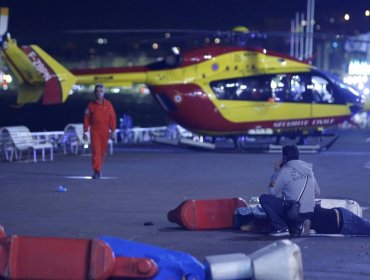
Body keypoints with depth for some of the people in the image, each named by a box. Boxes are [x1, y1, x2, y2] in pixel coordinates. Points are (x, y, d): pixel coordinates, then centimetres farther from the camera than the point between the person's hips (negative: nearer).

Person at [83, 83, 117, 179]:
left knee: (102, 151, 8)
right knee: (96, 151, -11)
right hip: (94, 131, -2)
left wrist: (112, 131, -2)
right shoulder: (91, 105, 3)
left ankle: (99, 169, 25)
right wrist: (85, 132, 2)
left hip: (105, 132, 2)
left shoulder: (108, 104, 4)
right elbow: (86, 119, 5)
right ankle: (96, 171, -15)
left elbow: (112, 118, 3)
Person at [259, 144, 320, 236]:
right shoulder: (309, 170, 9)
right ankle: (298, 225, 11)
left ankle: (281, 227, -5)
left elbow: (272, 193, 1)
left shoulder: (285, 171, -8)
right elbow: (317, 193, 16)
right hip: (310, 213, 7)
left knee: (264, 198, 1)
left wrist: (276, 172, 8)